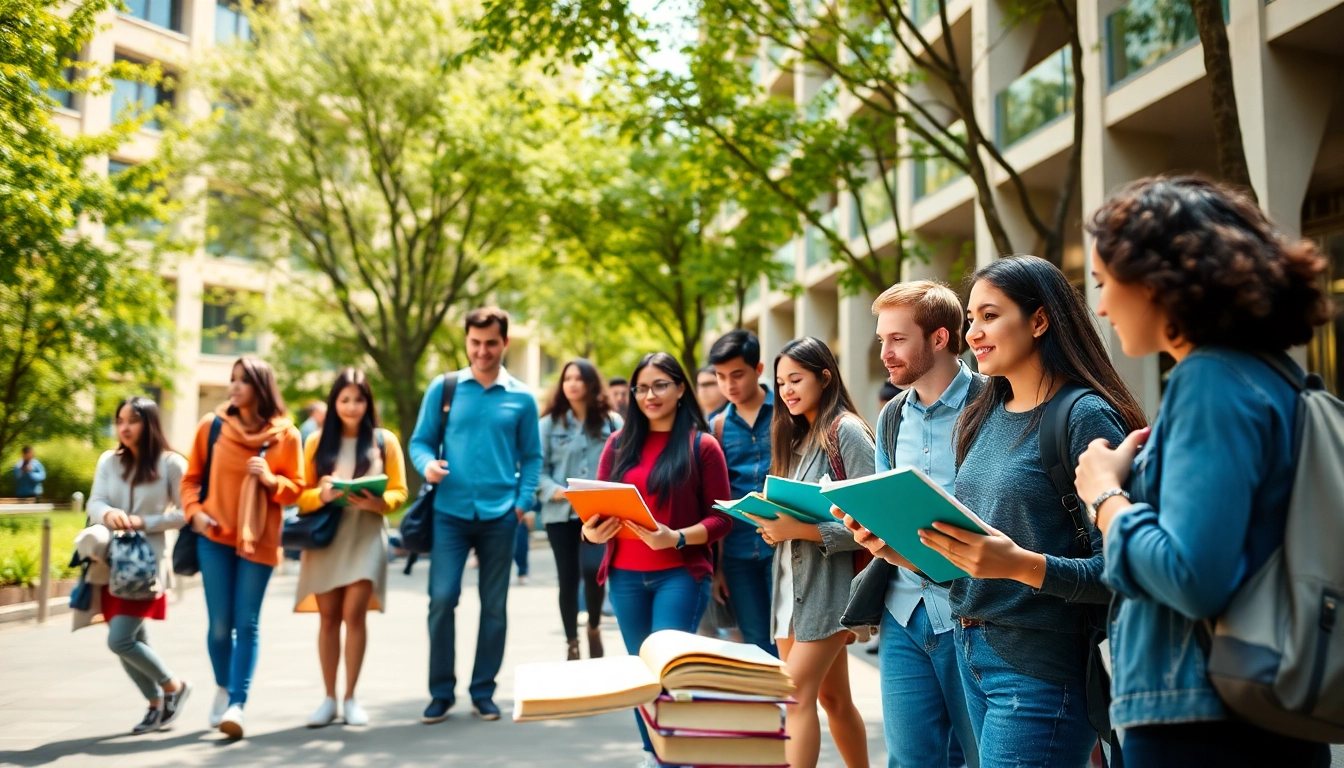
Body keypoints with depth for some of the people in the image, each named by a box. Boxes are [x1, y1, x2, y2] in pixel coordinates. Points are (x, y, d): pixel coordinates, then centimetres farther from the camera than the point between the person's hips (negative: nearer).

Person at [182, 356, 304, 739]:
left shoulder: (286, 435, -2)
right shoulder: (212, 425, 1)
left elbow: (296, 489, 3)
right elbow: (191, 477, 9)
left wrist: (271, 480, -16)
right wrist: (194, 512, -6)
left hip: (258, 541, -1)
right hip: (214, 536, 1)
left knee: (247, 624, -3)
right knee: (220, 624, 5)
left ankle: (236, 706, -2)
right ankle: (223, 689, 28)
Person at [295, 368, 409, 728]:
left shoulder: (385, 440, 4)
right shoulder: (317, 441, 9)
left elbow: (400, 491, 2)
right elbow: (302, 495, 5)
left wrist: (378, 502, -18)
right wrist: (321, 495, -16)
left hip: (365, 536, -2)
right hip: (325, 536, 2)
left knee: (353, 613, -9)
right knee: (329, 617, 4)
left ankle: (351, 697, 4)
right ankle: (329, 698, 14)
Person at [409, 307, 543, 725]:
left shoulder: (521, 398, 5)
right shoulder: (443, 388, 4)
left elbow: (531, 457, 9)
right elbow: (421, 440, 7)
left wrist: (523, 502, -3)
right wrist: (427, 464, -15)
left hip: (500, 516, 1)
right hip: (451, 513, -1)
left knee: (494, 606, 7)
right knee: (442, 599, -8)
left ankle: (483, 691, 20)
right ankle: (441, 691, 7)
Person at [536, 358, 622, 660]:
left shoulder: (612, 422, 6)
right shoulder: (550, 423, 4)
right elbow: (538, 467, 1)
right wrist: (554, 490, -15)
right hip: (561, 513, 1)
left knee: (593, 569, -19)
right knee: (568, 578, 5)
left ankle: (594, 627, 11)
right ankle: (571, 644, 22)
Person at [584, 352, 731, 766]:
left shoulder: (702, 445, -2)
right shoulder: (619, 443, 9)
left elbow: (720, 518, -4)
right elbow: (598, 506, 11)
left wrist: (676, 538, -20)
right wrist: (591, 530, -11)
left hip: (680, 574, -4)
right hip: (626, 576, 4)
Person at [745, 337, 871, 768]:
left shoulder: (846, 431, -10)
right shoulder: (796, 435, 15)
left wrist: (799, 529, -23)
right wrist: (774, 523, -3)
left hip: (830, 578, -8)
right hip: (793, 579, 8)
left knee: (798, 694, -11)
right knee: (831, 696, 14)